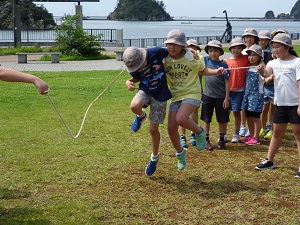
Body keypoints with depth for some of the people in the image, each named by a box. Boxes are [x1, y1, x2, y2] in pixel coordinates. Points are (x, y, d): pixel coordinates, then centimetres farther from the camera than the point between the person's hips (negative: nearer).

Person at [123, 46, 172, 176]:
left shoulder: (156, 53, -26)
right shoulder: (133, 66, -17)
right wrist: (129, 82, -17)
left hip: (160, 95, -2)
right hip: (145, 90, 2)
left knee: (153, 129, 2)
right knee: (134, 106, -34)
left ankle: (154, 158, 28)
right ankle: (141, 116, 6)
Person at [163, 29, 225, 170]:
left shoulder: (192, 58, -9)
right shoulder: (165, 59, -3)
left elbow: (203, 70, 9)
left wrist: (216, 72, -8)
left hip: (192, 94, -4)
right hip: (175, 96, 4)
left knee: (180, 118, -31)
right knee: (171, 128, 0)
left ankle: (199, 132, 1)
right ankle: (180, 153, 28)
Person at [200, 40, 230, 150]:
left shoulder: (223, 65, -4)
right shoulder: (206, 60, 3)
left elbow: (227, 82, -4)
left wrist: (226, 98, -8)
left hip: (221, 96, -2)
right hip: (208, 95, 2)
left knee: (222, 120, 8)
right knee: (206, 119, 7)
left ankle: (221, 139, 23)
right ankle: (206, 140, 18)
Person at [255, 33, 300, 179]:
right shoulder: (274, 63, 5)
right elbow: (267, 73, -15)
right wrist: (261, 70, -39)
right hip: (280, 104, 5)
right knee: (277, 133, 16)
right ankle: (269, 161, 26)